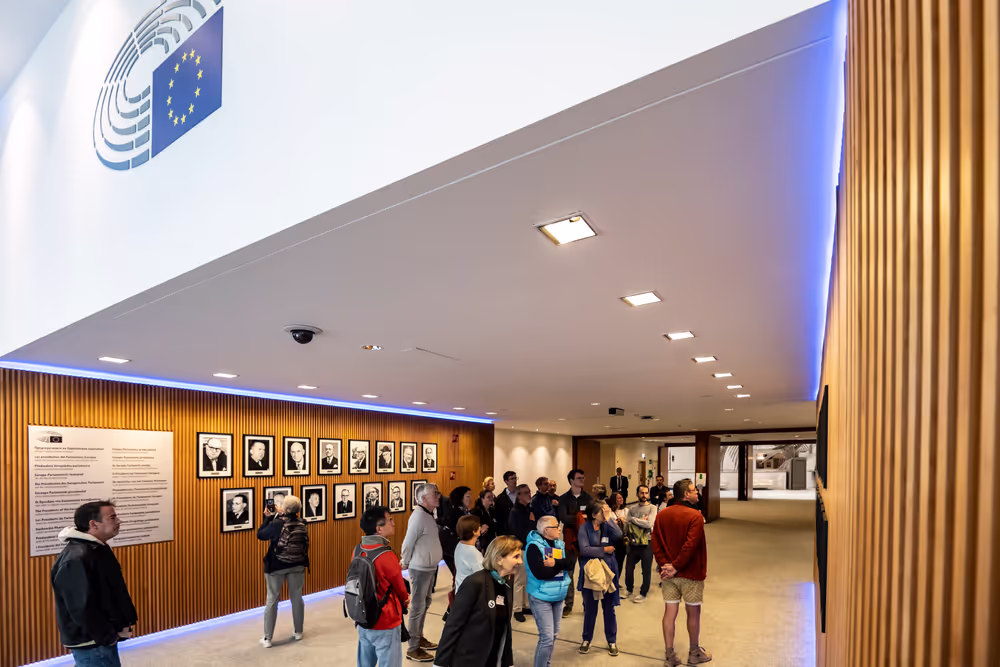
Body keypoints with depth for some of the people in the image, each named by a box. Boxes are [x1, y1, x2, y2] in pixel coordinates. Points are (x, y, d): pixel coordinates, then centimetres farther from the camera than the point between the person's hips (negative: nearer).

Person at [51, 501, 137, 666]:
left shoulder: (97, 549, 8)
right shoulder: (77, 559, -25)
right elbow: (82, 608, -25)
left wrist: (122, 624, 11)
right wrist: (107, 636, -16)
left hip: (103, 638, 9)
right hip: (91, 642, -9)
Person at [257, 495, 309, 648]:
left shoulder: (276, 524, -18)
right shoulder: (301, 524, -4)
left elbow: (260, 535, -6)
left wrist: (267, 517, 1)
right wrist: (279, 514, 14)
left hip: (276, 566, -3)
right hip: (297, 566, 4)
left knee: (272, 601, 7)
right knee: (297, 598, 15)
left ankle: (267, 638, 12)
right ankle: (298, 632, 27)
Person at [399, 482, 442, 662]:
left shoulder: (429, 514, 6)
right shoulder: (419, 516, -23)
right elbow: (408, 542, -20)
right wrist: (405, 562, -6)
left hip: (430, 567, 9)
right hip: (420, 568, -9)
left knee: (425, 604, 20)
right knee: (418, 607, 0)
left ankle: (419, 638, 34)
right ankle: (413, 648, 10)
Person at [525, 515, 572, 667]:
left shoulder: (560, 544, 5)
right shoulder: (534, 546, -17)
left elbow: (568, 563, -6)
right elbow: (540, 572, -26)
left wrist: (555, 563, -23)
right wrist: (559, 566, -14)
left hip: (558, 596, 7)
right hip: (541, 597, -7)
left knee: (554, 635, 14)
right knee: (547, 637, -8)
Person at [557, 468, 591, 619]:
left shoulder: (588, 497, 6)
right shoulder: (564, 498, 1)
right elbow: (563, 517, -13)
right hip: (570, 538, -1)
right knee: (568, 571, 4)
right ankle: (568, 604, 14)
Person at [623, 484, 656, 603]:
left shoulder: (652, 508, -5)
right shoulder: (632, 509, 7)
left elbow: (649, 523, -19)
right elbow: (627, 525, 2)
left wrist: (633, 519, -11)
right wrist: (641, 522, -14)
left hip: (646, 543, -4)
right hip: (633, 543, 4)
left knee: (646, 570, 6)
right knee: (629, 567, 13)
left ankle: (643, 593, 23)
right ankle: (629, 590, 35)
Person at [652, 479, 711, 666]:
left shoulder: (662, 515, 3)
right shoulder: (695, 516, -15)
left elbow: (655, 543, -2)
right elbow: (690, 545, -22)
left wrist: (664, 564, -5)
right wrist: (676, 567, -16)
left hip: (668, 573, 5)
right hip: (691, 574, -5)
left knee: (670, 612, 8)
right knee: (693, 612, 12)